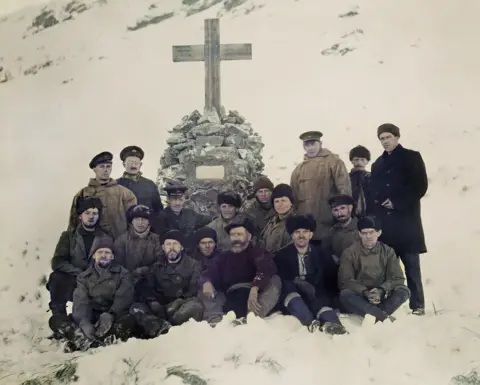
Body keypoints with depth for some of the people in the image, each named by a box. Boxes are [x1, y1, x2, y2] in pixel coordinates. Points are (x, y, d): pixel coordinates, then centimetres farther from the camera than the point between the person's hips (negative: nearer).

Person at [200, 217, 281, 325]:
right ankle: (215, 320, -33)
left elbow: (267, 269, -15)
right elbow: (209, 273, 6)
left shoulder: (258, 252, 7)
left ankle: (254, 317, -46)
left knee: (275, 280, -24)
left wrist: (254, 289, -33)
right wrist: (207, 282, -20)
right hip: (231, 298, 4)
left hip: (253, 295, -3)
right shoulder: (224, 257, 20)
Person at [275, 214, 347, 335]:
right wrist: (297, 283, -20)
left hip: (315, 297, 1)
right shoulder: (282, 255, 9)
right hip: (293, 302, -1)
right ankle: (311, 322, -49)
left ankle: (330, 321, -59)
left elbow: (332, 282, 9)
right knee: (287, 287, -31)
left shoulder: (321, 255, 14)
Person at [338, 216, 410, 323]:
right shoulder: (349, 253, -1)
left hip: (381, 298, 2)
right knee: (345, 294, -33)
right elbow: (345, 281, -8)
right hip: (359, 298, -2)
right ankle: (384, 317, -42)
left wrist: (381, 290, -21)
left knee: (404, 290, -23)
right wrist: (365, 292, -25)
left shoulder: (388, 251, 6)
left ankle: (373, 315, -38)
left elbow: (398, 278, -2)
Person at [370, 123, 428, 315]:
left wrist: (397, 203, -12)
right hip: (383, 222, 4)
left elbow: (420, 186, -5)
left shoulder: (411, 157, 4)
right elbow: (374, 193, 15)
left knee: (411, 264, 0)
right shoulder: (378, 164, 18)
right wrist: (374, 216, 0)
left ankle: (417, 305, 6)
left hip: (406, 220, -4)